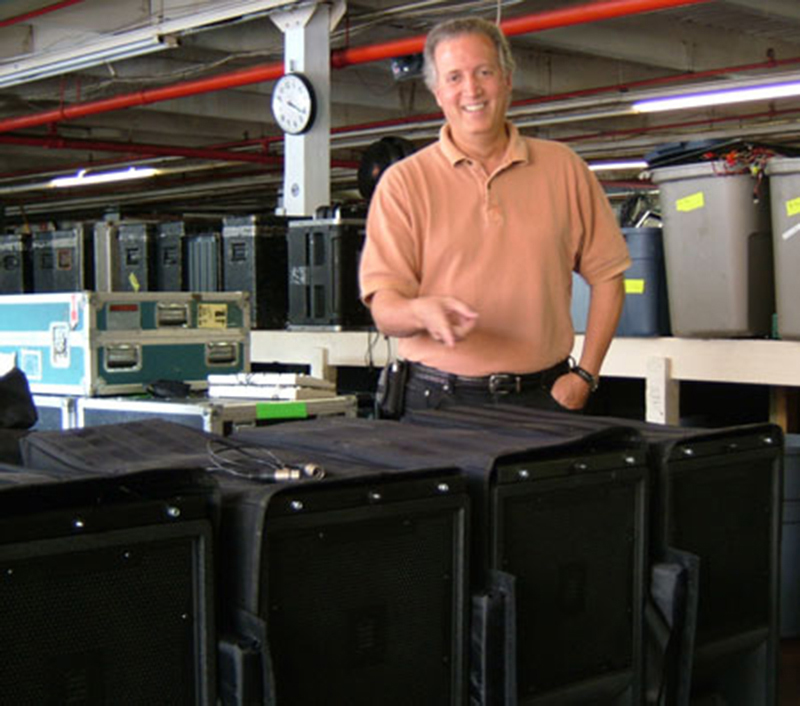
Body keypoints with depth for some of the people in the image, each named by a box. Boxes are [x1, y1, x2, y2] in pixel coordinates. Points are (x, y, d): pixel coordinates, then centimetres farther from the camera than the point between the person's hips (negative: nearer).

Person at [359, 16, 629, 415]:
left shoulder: (563, 168, 8)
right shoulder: (403, 182, 1)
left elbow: (606, 273, 12)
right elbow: (384, 308, -5)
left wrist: (585, 375, 4)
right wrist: (422, 311, -27)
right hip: (439, 400, -1)